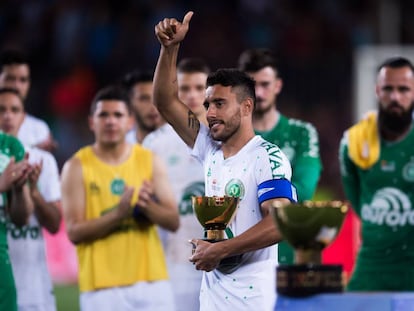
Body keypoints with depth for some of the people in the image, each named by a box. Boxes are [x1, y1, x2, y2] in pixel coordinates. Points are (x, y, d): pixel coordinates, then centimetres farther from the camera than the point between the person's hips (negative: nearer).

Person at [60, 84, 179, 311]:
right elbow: (74, 232, -8)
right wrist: (118, 213, -21)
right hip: (101, 287, -3)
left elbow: (173, 221, 5)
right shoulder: (77, 167, -1)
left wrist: (148, 206, -16)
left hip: (151, 281, 3)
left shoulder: (150, 161, 8)